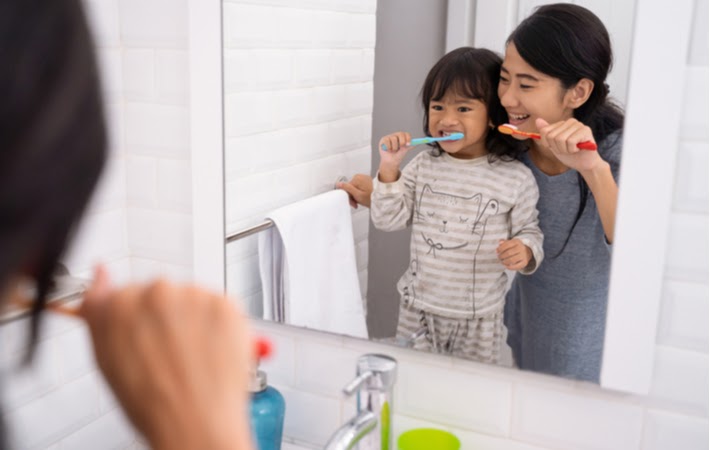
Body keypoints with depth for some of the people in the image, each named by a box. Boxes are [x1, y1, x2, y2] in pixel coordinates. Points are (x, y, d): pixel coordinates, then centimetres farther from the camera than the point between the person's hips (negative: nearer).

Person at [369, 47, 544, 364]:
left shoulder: (516, 179, -10)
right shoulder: (423, 166, -2)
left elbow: (529, 232, 0)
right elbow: (388, 220, -2)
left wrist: (525, 251, -22)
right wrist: (389, 167, -14)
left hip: (479, 319, -2)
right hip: (418, 309, 2)